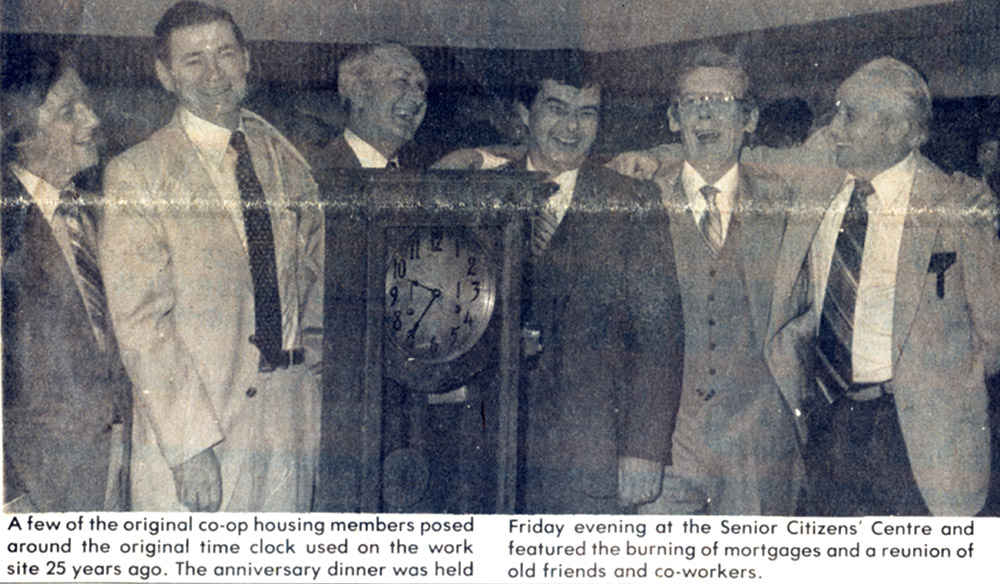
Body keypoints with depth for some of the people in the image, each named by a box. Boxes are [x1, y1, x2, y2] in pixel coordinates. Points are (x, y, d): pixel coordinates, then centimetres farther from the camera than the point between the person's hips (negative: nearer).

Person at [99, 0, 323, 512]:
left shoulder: (284, 160, 11)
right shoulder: (136, 174, -5)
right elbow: (139, 320, -11)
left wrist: (312, 359, 7)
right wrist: (189, 443, -17)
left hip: (290, 413, 4)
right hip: (188, 426, -4)